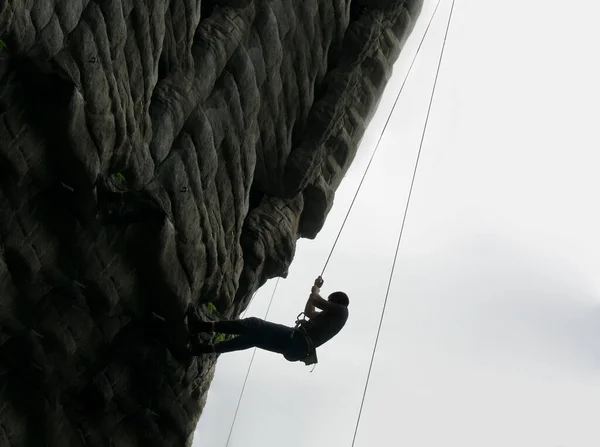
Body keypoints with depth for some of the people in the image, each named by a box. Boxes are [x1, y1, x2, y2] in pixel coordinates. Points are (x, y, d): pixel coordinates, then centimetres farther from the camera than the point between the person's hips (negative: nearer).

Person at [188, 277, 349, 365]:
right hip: (297, 348, 9)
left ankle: (206, 326, -11)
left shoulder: (340, 311, 5)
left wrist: (316, 289, 19)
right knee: (253, 337, 11)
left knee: (255, 325, -8)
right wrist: (315, 290, 38)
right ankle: (205, 348, 10)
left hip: (298, 340, -9)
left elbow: (315, 300, -3)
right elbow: (309, 312, 41)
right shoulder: (331, 317, 31)